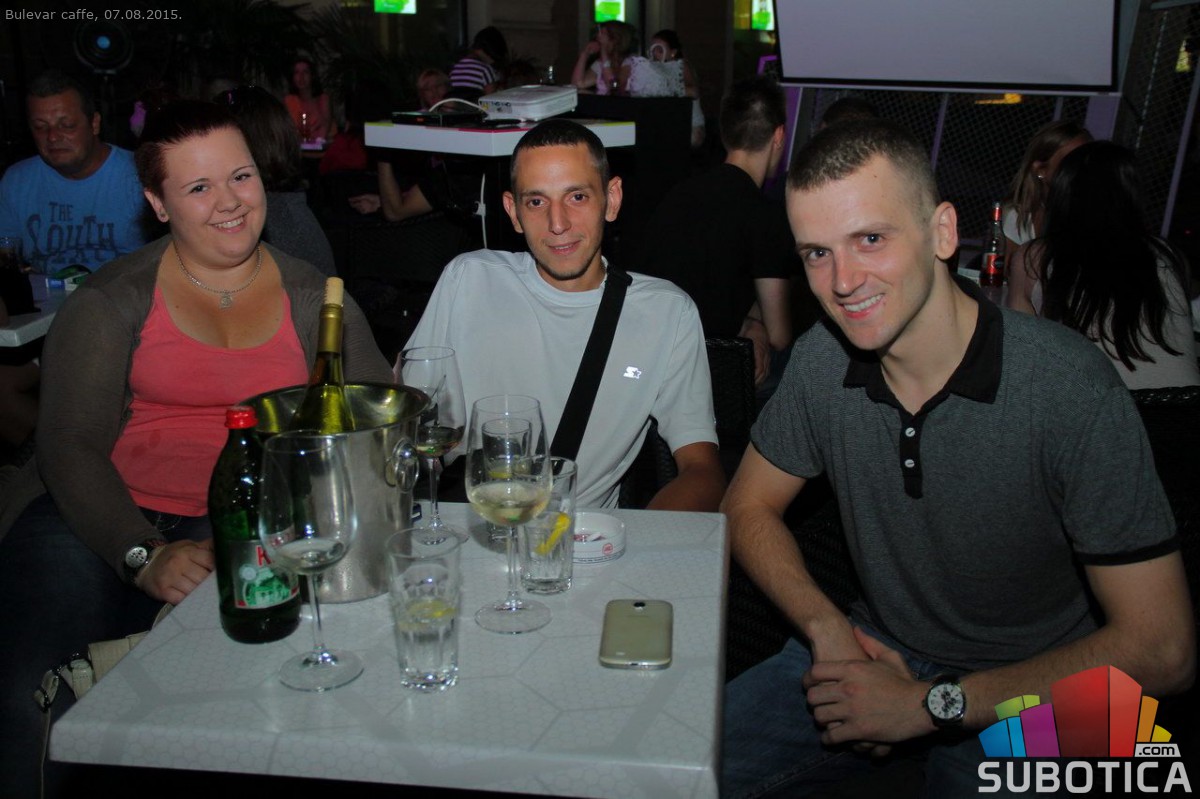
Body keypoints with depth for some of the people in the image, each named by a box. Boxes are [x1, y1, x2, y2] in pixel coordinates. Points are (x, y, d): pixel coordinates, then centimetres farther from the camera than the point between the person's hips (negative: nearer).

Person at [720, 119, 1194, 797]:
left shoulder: (1069, 386, -24)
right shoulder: (824, 360, -10)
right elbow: (750, 505, 4)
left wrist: (933, 703, -20)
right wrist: (827, 628, -14)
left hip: (1027, 698, -3)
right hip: (879, 651, 4)